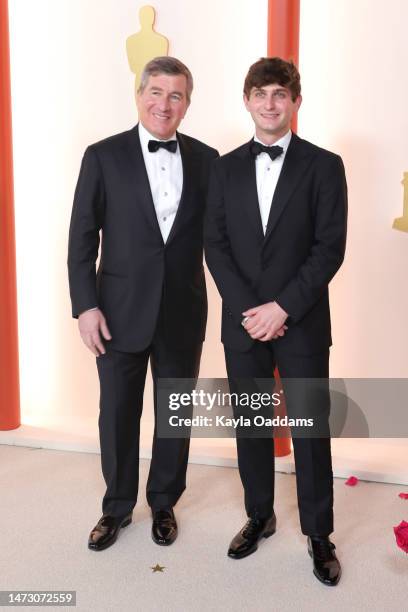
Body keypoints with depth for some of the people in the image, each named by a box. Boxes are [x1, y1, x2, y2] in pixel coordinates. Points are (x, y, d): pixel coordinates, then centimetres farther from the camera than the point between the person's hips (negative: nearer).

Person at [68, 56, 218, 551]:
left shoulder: (206, 160, 3)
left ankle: (164, 504, 36)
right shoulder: (103, 156, -3)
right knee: (118, 415, 12)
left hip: (184, 313, 2)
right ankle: (117, 507, 34)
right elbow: (82, 239, -3)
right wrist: (86, 306, -9)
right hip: (121, 312, -1)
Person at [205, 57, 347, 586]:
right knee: (250, 425, 13)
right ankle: (259, 516, 32)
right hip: (242, 322, 3)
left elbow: (330, 249, -8)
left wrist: (282, 307, -15)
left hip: (302, 323, -2)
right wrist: (250, 310, -10)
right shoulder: (225, 168, 7)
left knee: (310, 429, 6)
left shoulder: (323, 166, -2)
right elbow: (215, 245, 1)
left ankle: (318, 533, 24)